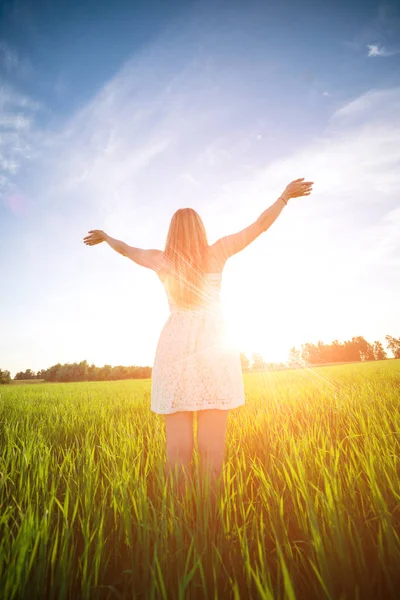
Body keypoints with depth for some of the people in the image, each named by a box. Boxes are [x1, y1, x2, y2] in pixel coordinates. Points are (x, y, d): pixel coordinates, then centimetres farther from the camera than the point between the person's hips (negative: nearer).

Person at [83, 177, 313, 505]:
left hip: (175, 345, 1)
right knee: (212, 437, -1)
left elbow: (126, 249, 27)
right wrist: (285, 196, 22)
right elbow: (259, 225, 10)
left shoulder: (161, 259, 9)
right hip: (213, 344, -1)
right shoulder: (216, 252, 6)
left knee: (177, 436, 3)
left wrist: (105, 237, 47)